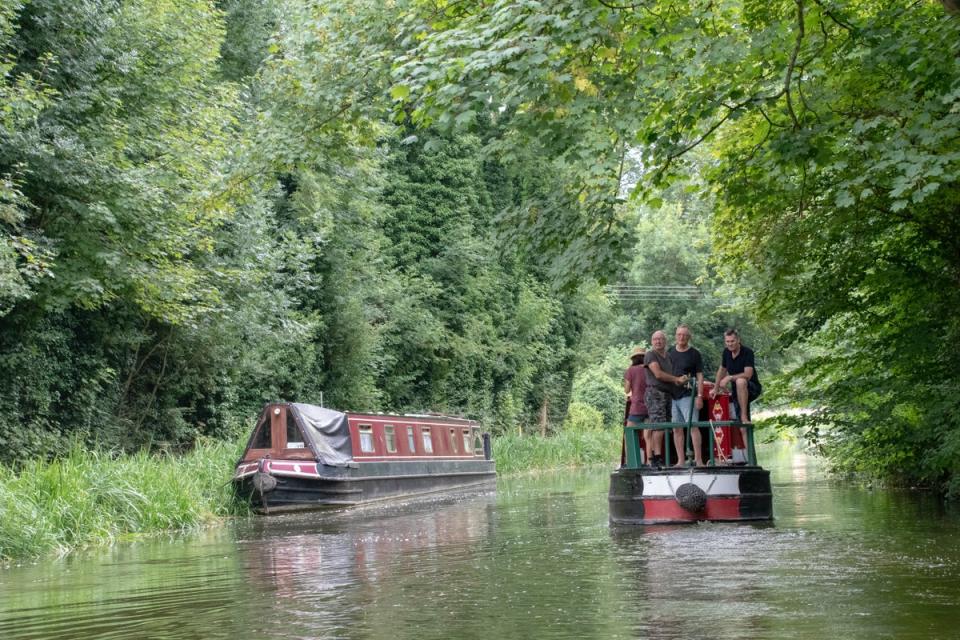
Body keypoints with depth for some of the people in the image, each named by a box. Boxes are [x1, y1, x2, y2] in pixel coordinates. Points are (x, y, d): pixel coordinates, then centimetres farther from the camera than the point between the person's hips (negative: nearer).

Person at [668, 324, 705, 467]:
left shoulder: (694, 354, 2)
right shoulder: (669, 353, 11)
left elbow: (700, 376, 0)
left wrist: (699, 396, -9)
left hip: (688, 395, -4)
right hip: (671, 395, 4)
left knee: (693, 427, -12)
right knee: (676, 429, 5)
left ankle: (698, 460, -12)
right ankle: (681, 461, 10)